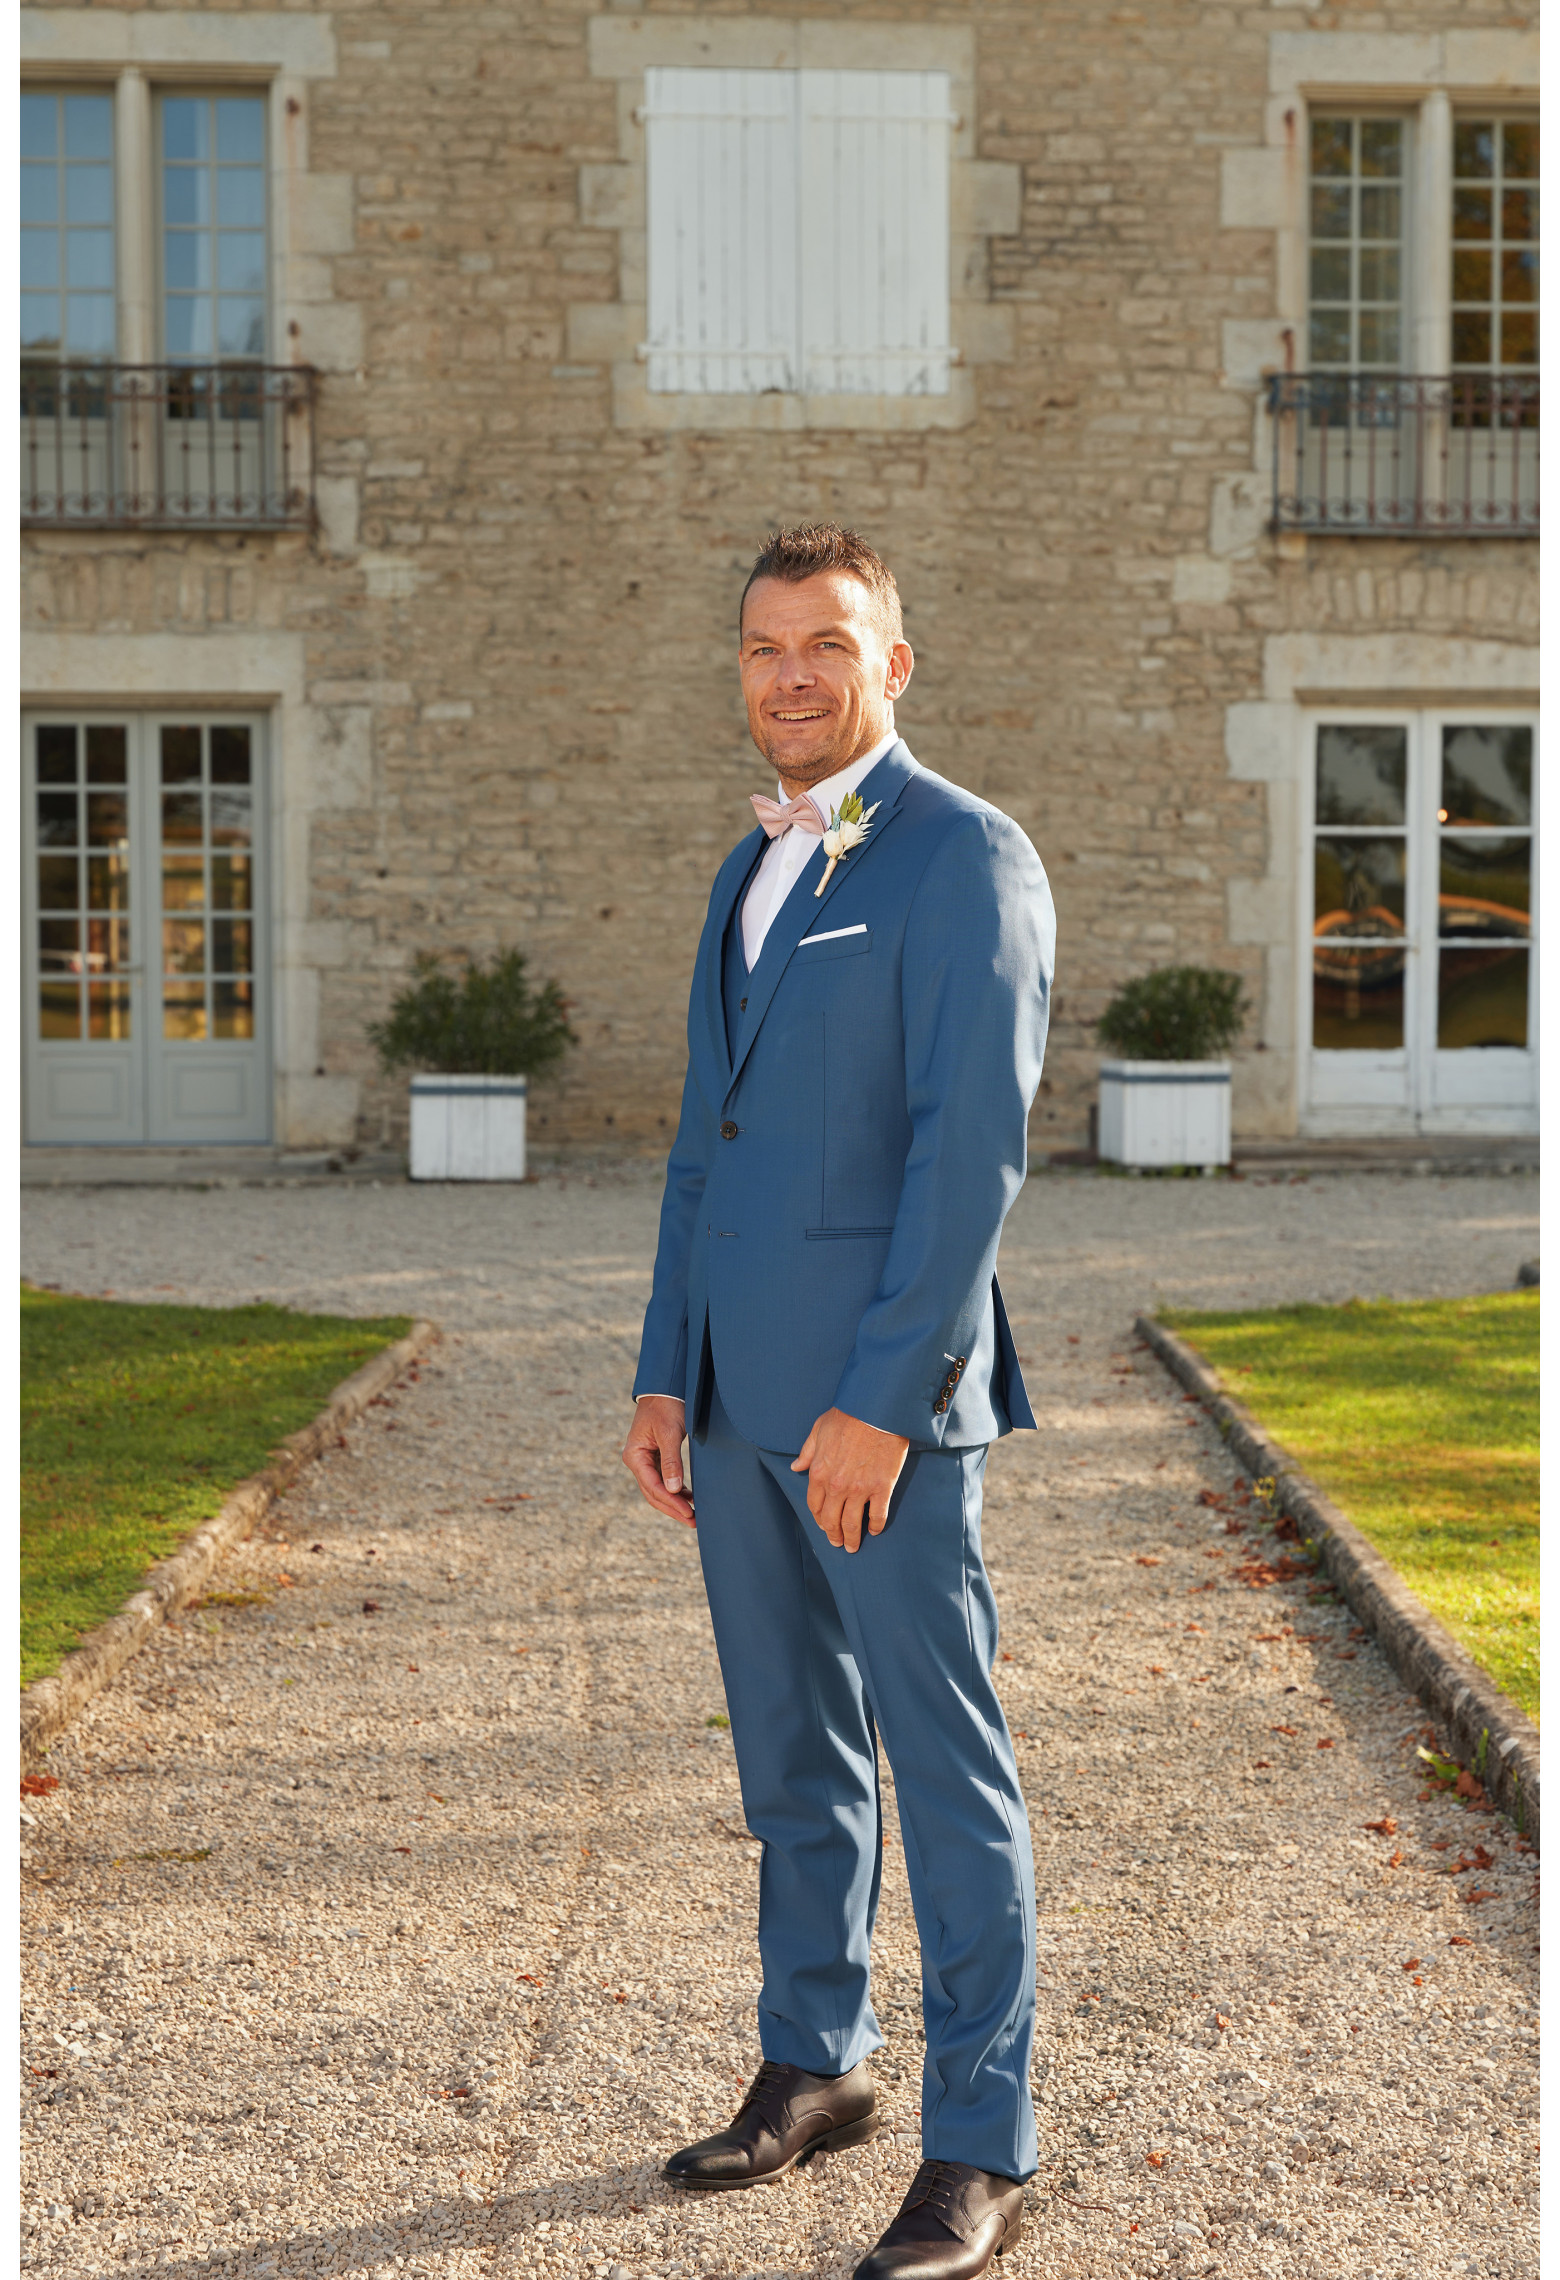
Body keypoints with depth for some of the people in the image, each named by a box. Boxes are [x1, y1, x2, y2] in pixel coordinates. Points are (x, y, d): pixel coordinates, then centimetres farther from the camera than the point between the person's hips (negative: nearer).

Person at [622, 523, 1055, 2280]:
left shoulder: (965, 859, -9)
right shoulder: (752, 869, 17)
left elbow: (973, 1143, -16)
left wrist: (880, 1402, -20)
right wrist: (664, 1375, 12)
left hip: (882, 1401, -8)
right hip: (739, 1394, 8)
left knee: (945, 1769, 0)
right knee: (792, 1755, 17)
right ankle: (813, 2068, 32)